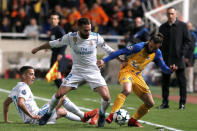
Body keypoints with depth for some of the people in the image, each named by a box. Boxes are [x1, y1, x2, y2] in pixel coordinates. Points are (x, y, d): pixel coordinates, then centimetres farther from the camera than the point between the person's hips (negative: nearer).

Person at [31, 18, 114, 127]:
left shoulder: (96, 37, -13)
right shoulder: (70, 37, -13)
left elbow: (109, 50, 2)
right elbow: (53, 44, 1)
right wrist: (38, 48, 13)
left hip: (93, 71, 0)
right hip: (77, 71, 0)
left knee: (106, 97, -16)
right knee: (59, 94, -9)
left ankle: (102, 114, 17)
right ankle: (48, 114, 19)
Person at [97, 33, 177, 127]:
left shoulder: (157, 54, 1)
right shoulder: (139, 47, -17)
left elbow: (164, 68, 8)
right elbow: (120, 52, -16)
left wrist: (170, 70, -16)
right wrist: (104, 61, -19)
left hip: (137, 76, 7)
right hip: (126, 71, -7)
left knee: (150, 103, 3)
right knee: (127, 90, -39)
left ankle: (133, 121, 22)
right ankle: (112, 115, -39)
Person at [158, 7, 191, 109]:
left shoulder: (182, 26, 2)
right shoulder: (162, 27, 12)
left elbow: (187, 40, 1)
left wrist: (182, 52, -11)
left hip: (178, 58, -3)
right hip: (166, 58, 3)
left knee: (181, 81, 0)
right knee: (165, 81, 5)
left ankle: (182, 103, 5)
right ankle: (165, 103, 12)